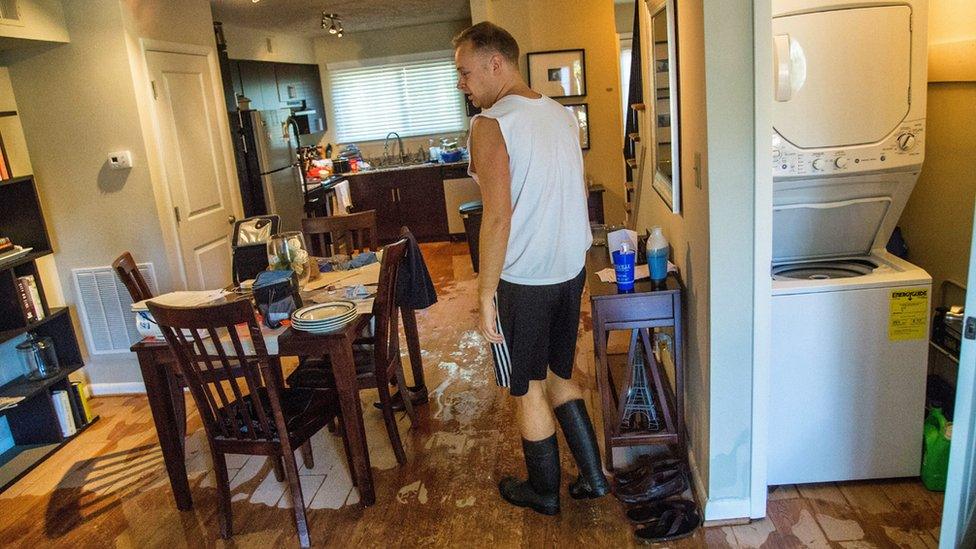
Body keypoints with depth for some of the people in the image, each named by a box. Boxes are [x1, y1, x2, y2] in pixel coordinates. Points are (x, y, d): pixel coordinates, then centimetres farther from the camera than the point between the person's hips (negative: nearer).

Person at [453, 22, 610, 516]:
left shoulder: (490, 125, -16)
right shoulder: (563, 116, 8)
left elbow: (498, 216, -23)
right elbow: (578, 197, 13)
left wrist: (485, 294, -16)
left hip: (522, 280, -7)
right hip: (570, 271, 7)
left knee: (527, 389, 11)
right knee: (559, 374, 23)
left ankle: (544, 492, 29)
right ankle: (592, 475, 30)